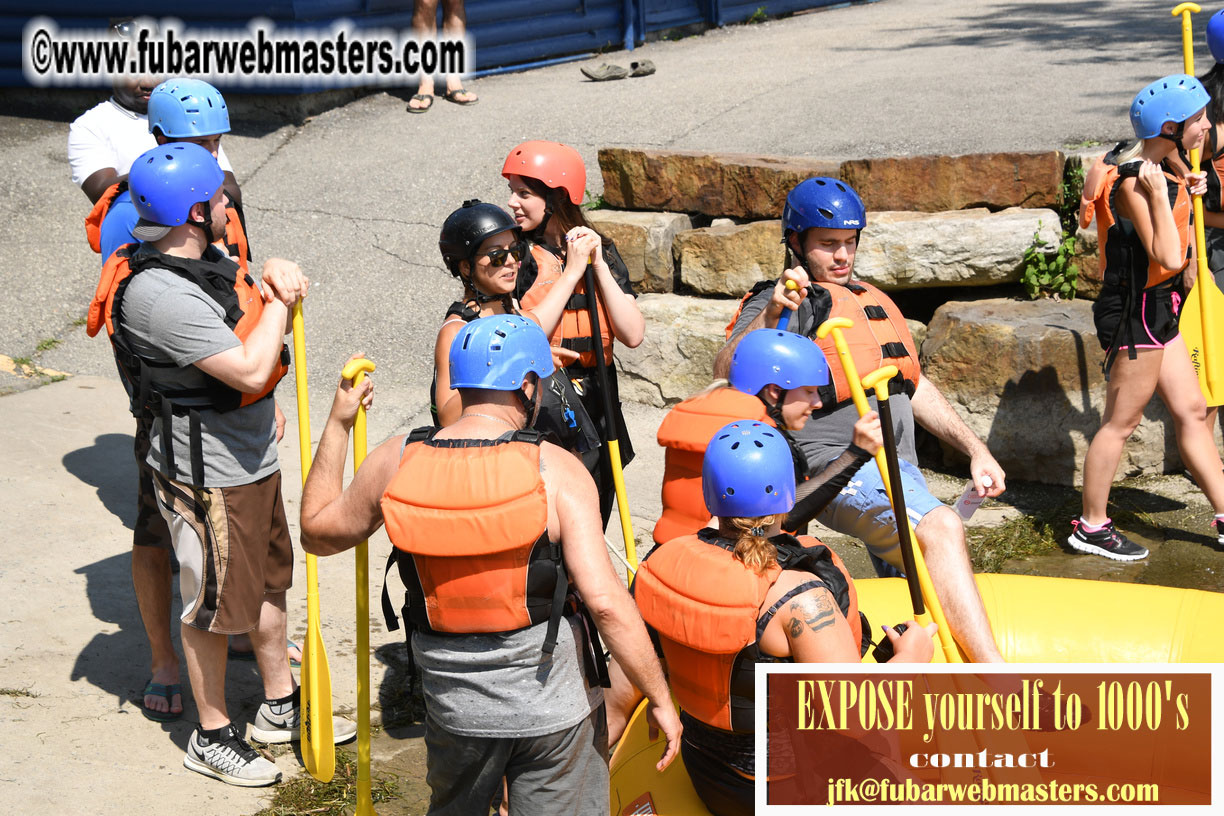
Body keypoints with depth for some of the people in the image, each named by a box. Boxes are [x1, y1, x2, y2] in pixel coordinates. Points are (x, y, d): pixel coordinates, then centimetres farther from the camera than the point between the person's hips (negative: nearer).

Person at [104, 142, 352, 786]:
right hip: (207, 476, -9)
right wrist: (279, 299, -17)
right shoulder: (158, 293, -27)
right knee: (214, 605, 6)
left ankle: (281, 707, 40)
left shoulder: (207, 259, 3)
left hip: (254, 461, 10)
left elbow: (272, 327, 16)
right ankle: (212, 738, 25)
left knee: (269, 583, 21)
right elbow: (250, 370, -31)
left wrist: (277, 279, -7)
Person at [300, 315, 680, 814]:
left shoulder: (396, 463, -7)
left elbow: (316, 531, 11)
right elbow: (605, 601, -22)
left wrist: (337, 425, 18)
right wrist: (659, 698, -11)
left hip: (452, 704, 3)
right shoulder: (556, 470, -16)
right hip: (553, 704, -3)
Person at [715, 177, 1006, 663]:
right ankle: (1000, 687, -38)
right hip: (840, 469, -9)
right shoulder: (785, 303, -2)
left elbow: (914, 389, 29)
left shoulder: (872, 301, 24)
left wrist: (975, 450, 22)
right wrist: (769, 316, -34)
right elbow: (726, 373, -19)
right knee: (940, 527, -31)